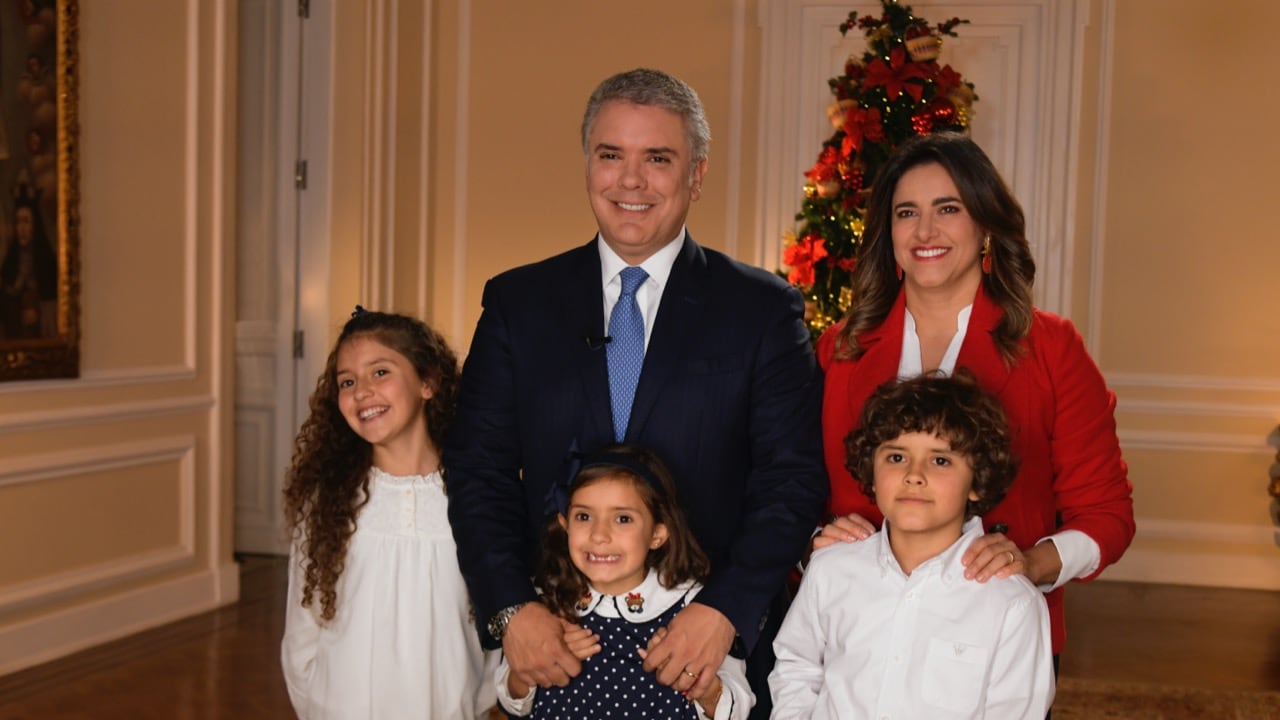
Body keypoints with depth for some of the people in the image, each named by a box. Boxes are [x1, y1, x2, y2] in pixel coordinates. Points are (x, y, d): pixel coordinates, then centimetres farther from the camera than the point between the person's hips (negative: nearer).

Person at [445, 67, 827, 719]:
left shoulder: (764, 310, -2)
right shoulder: (516, 302, 3)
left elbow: (791, 480, -7)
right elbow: (478, 469, 0)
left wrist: (725, 610, -19)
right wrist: (510, 608, -13)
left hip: (715, 650, -1)